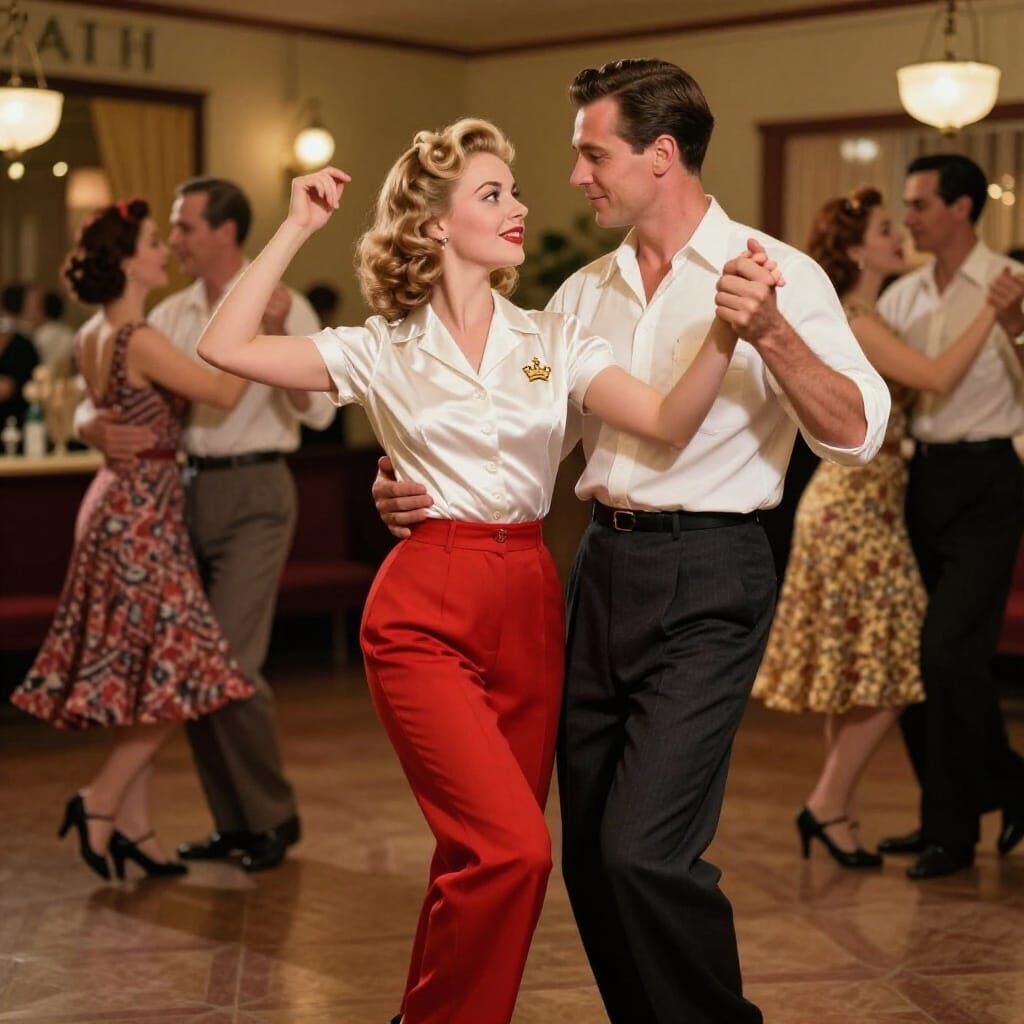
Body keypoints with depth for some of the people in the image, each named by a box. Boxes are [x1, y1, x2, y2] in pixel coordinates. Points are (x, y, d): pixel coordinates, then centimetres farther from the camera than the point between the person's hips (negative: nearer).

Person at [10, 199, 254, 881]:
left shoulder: (93, 337, 9)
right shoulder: (139, 341, -18)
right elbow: (226, 394, -18)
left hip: (122, 507, 9)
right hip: (143, 511, -9)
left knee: (139, 674, 11)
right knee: (176, 673, -4)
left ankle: (133, 824, 15)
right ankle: (100, 801, 1)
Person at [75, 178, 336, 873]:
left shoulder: (285, 309, -8)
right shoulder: (172, 316, 8)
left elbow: (318, 412, -20)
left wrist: (281, 334, -32)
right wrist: (96, 426, -17)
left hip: (256, 494, -6)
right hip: (191, 491, 7)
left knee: (231, 662, -13)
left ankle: (274, 816, 7)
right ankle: (234, 823, 21)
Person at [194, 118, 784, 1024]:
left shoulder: (553, 341, 7)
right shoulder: (384, 350, 2)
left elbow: (669, 423, -8)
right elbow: (226, 347, -5)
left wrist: (725, 331, -26)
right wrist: (297, 228, -2)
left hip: (529, 608, 4)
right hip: (426, 614, -4)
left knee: (483, 856, 8)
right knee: (513, 847, -17)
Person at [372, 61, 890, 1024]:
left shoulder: (775, 276, -6)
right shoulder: (584, 293, 11)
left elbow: (855, 431, -15)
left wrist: (771, 335, -30)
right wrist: (414, 482, -4)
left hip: (707, 579, -6)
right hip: (603, 567, 6)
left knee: (645, 850, -13)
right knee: (589, 855, 10)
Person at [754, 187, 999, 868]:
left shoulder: (861, 318, 14)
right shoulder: (853, 324, -16)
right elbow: (939, 378, -26)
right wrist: (993, 309, -20)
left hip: (859, 508, 10)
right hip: (856, 510, -10)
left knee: (857, 671, 12)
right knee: (887, 668, -7)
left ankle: (836, 811, 16)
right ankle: (830, 805, 0)